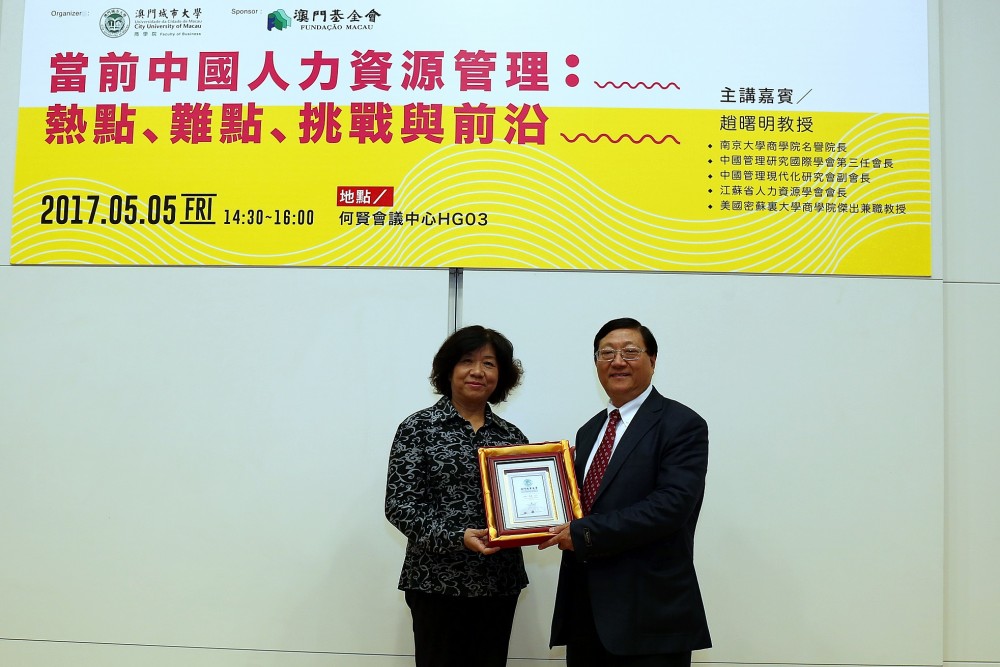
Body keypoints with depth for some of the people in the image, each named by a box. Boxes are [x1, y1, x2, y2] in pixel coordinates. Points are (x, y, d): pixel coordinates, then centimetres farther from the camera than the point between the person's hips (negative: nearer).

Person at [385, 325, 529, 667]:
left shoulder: (511, 435, 8)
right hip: (438, 584, -4)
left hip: (500, 584, 4)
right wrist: (457, 537, -22)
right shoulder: (419, 427, -4)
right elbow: (400, 505, -9)